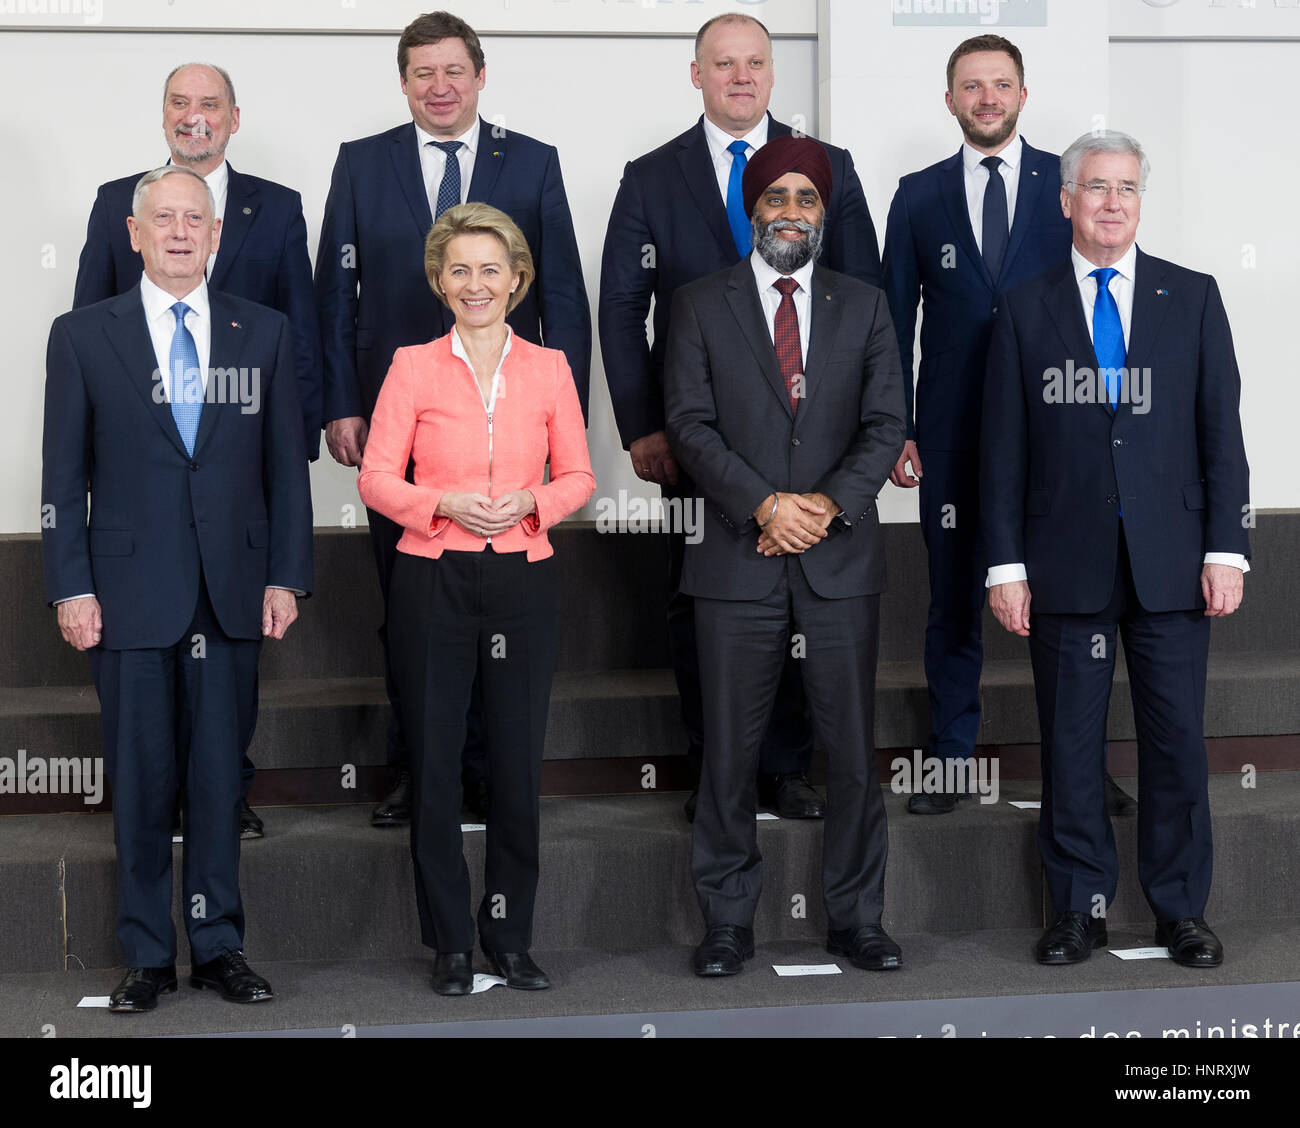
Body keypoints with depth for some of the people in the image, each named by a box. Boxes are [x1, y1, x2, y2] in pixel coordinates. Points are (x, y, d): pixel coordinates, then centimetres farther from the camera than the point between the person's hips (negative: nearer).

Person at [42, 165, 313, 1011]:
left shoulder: (265, 332, 8)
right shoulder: (83, 336, 4)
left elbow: (286, 463, 7)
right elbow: (63, 475, 3)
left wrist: (287, 577, 1)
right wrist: (70, 587, -4)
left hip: (232, 593, 1)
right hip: (129, 593, -1)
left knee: (221, 774, 6)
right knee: (141, 780, 4)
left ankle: (218, 947, 17)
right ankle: (148, 955, 15)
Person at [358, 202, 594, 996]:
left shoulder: (549, 368, 6)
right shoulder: (414, 366, 2)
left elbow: (579, 476, 9)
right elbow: (376, 477, -1)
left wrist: (529, 503, -11)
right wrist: (445, 503, -17)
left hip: (524, 581, 1)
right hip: (434, 581, -1)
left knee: (519, 763, 4)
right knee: (435, 763, 3)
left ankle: (511, 937, 18)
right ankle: (452, 941, 15)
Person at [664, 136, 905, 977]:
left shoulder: (865, 306, 11)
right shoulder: (701, 305, 6)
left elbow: (886, 424, 4)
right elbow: (690, 423, -2)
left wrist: (829, 504, -12)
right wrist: (765, 504, -14)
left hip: (842, 560, 1)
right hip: (739, 560, -1)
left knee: (853, 750, 4)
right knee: (731, 752, 3)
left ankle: (857, 917, 15)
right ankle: (729, 921, 13)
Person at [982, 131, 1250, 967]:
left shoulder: (1193, 297, 8)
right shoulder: (1026, 309, 6)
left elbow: (1222, 429, 5)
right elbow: (1004, 447, 4)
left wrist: (1226, 549, -2)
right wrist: (1006, 563, -2)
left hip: (1171, 564, 0)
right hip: (1067, 567, 0)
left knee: (1177, 739, 4)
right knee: (1071, 741, 5)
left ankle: (1182, 909, 16)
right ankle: (1081, 910, 16)